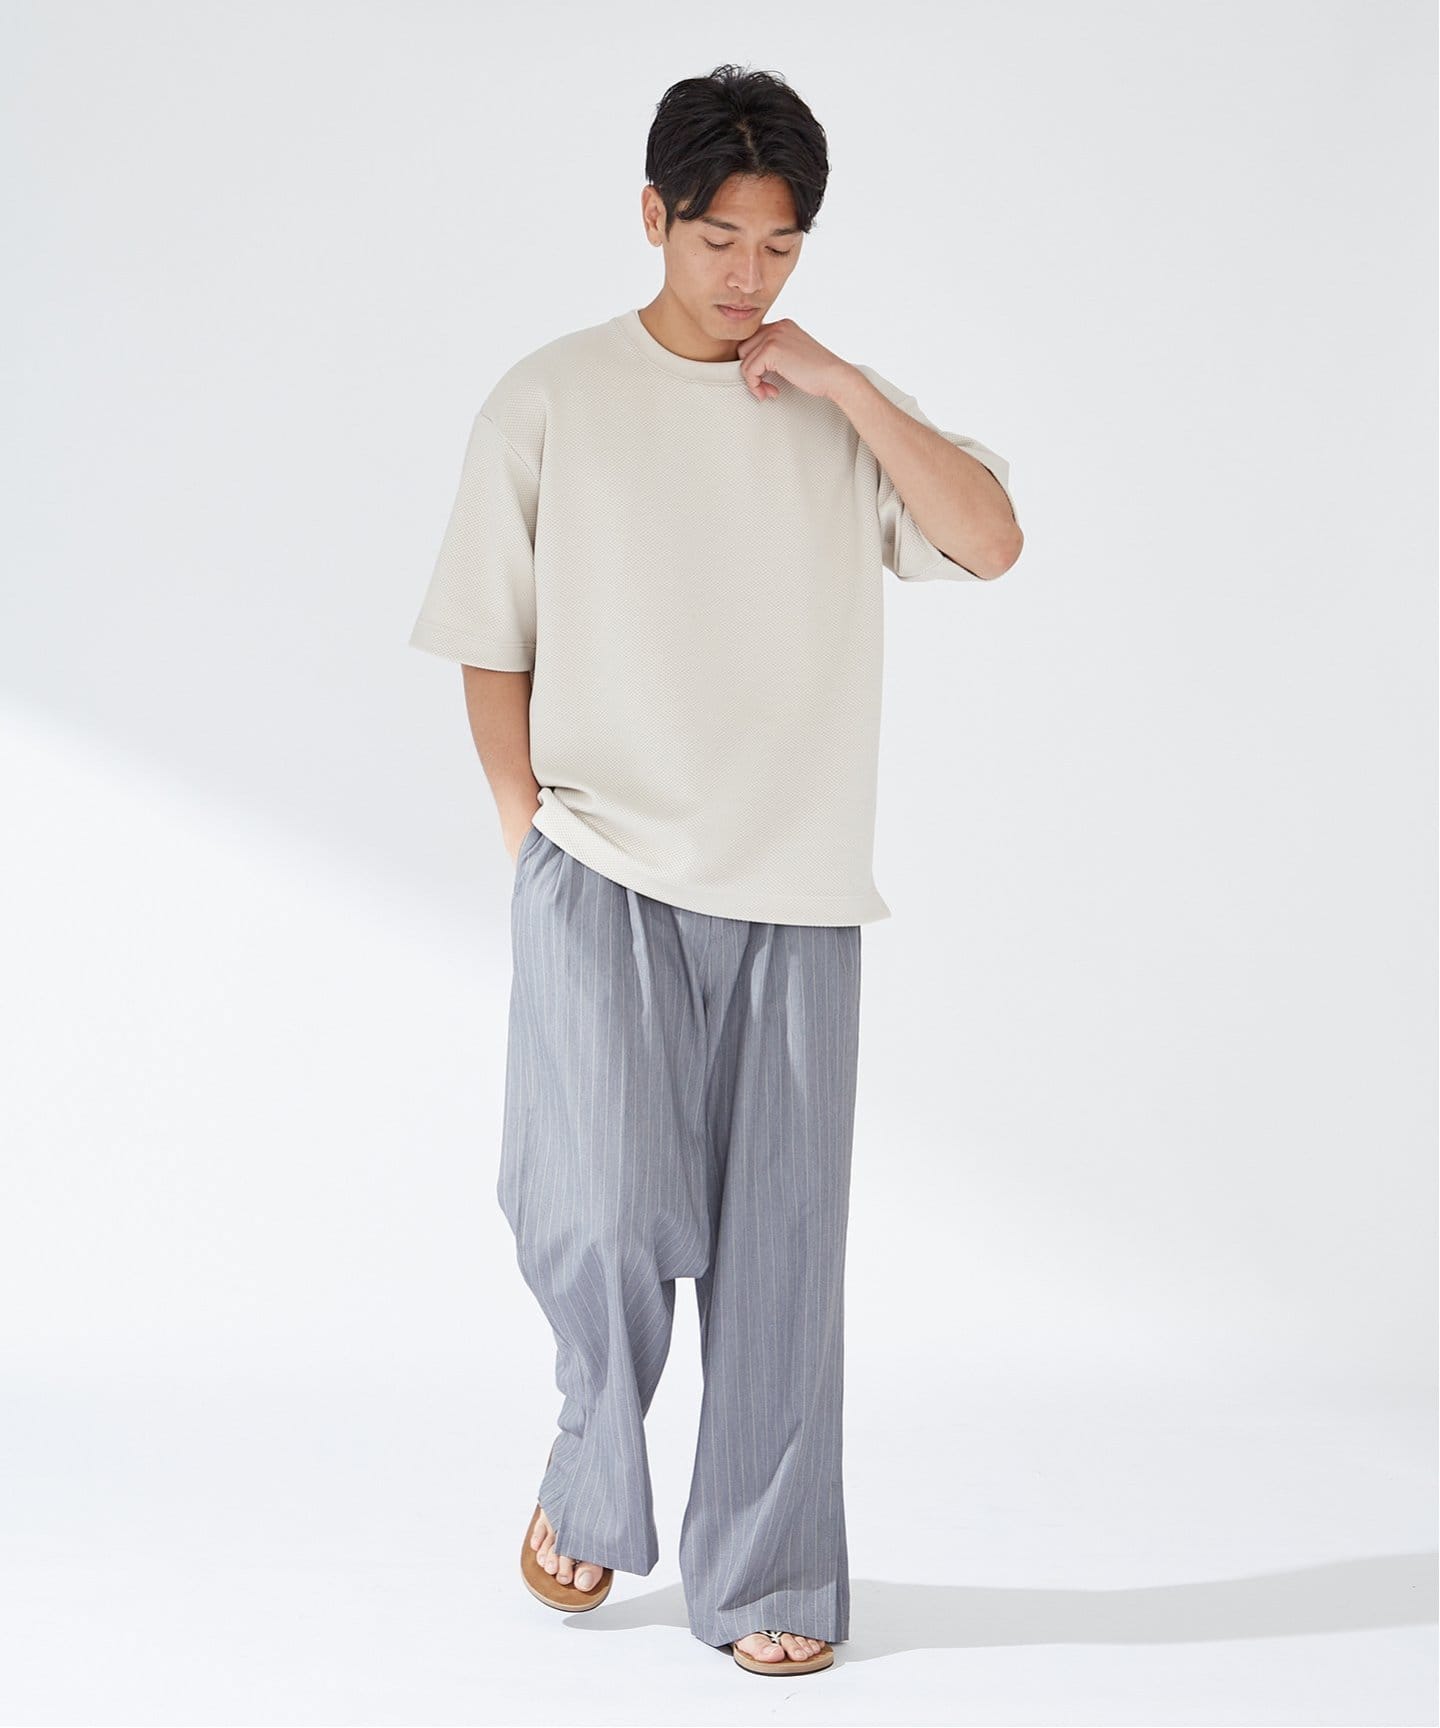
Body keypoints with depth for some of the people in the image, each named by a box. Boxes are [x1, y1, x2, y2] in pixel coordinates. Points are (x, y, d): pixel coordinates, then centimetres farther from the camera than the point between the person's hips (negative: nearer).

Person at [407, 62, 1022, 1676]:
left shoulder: (838, 411, 10)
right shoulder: (553, 399, 2)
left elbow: (992, 539, -4)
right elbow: (491, 650, 5)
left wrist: (841, 382, -8)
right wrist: (532, 842, -2)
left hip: (794, 894, 3)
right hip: (605, 878, -2)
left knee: (782, 1246, 4)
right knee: (604, 1213, -17)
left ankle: (767, 1581, 19)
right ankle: (591, 1474, 13)